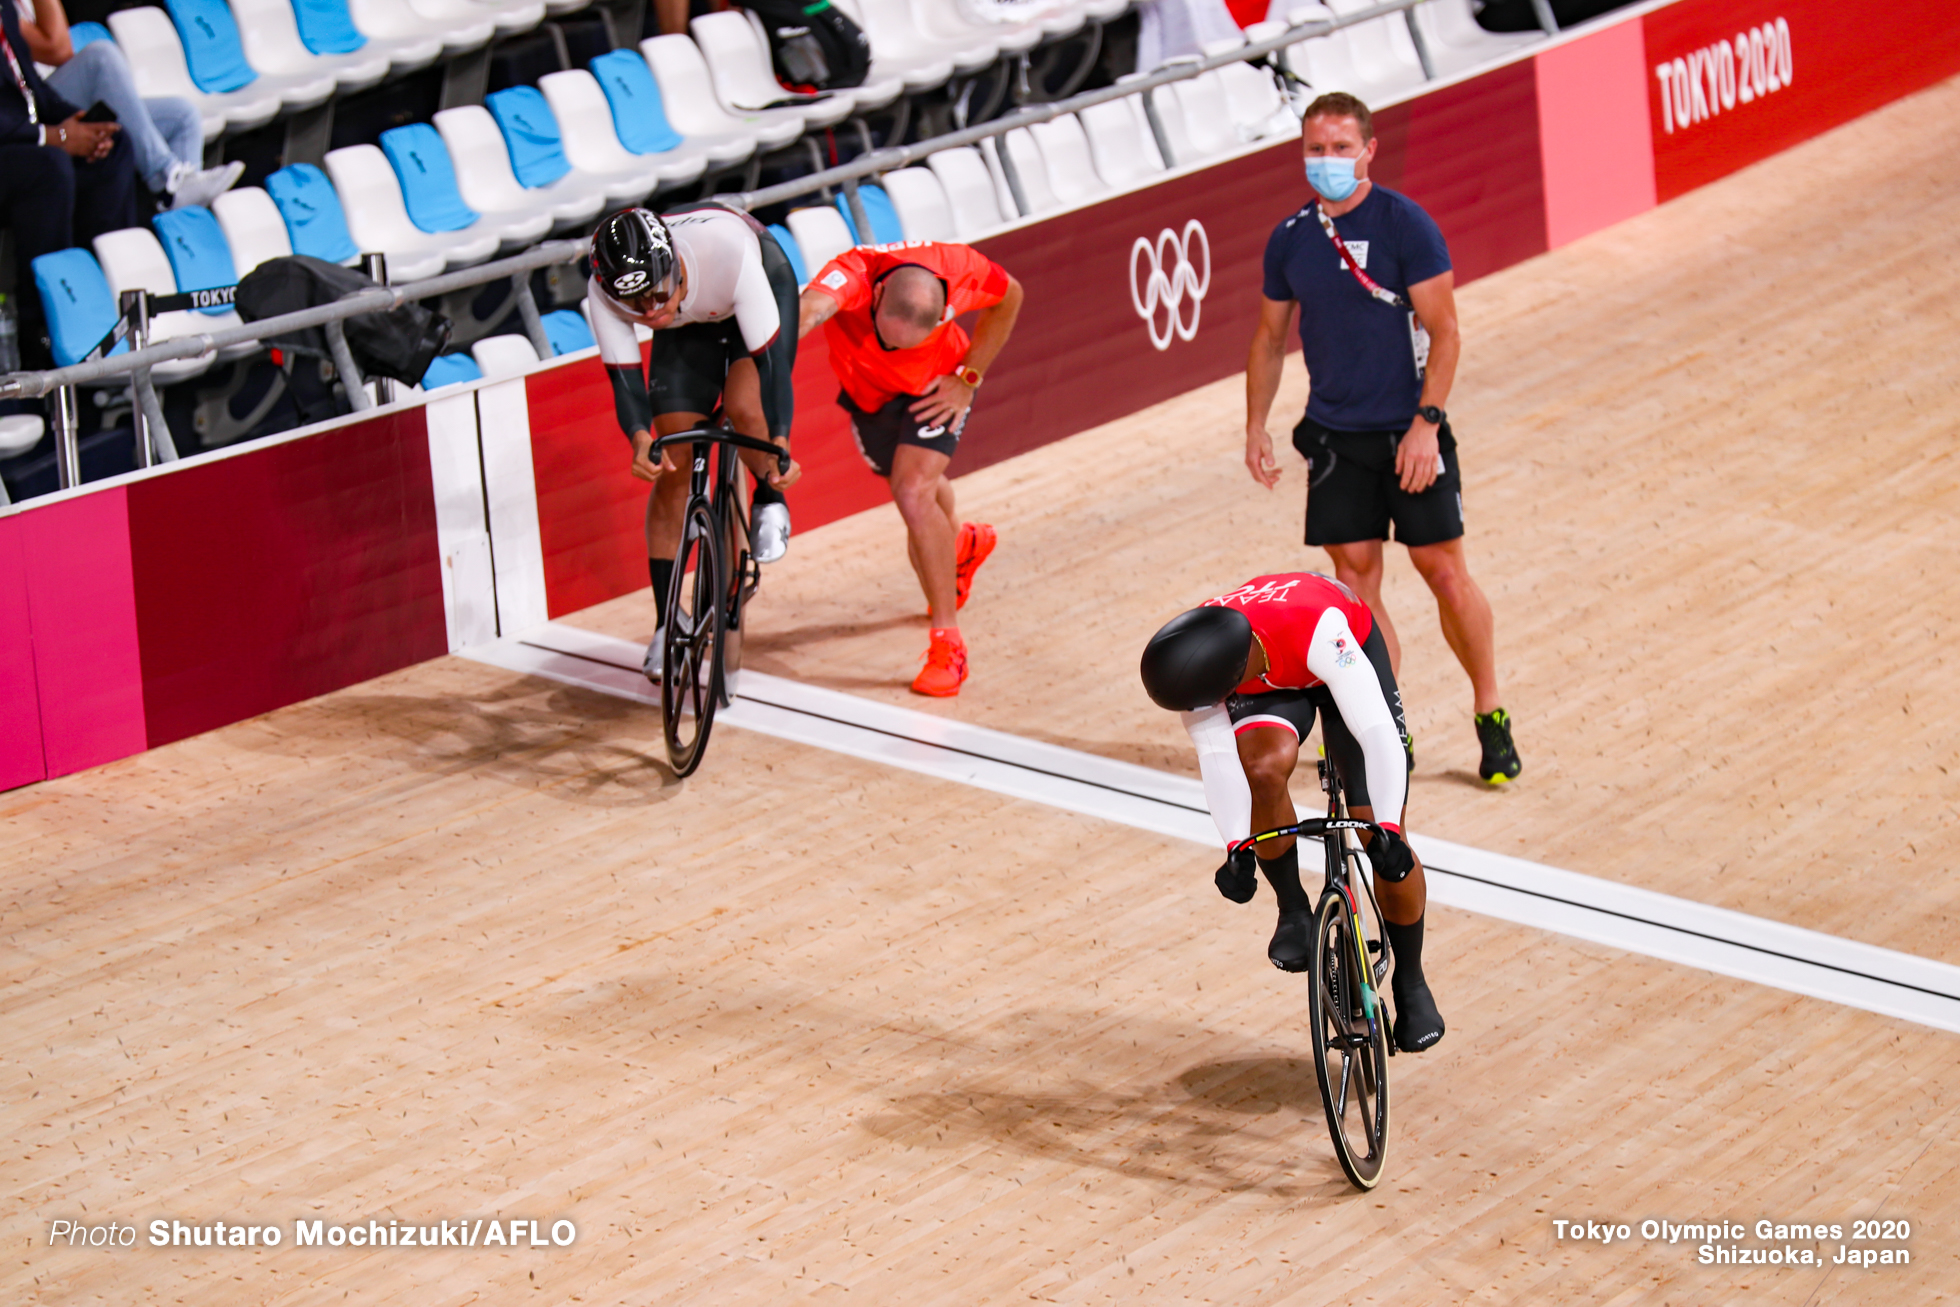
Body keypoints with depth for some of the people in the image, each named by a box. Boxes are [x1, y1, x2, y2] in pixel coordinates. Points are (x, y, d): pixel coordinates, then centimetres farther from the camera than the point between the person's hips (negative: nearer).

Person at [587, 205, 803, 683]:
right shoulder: (604, 292, -34)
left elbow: (768, 356, -40)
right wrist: (641, 440, -49)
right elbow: (624, 376, -29)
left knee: (745, 409, -30)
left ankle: (770, 500, 3)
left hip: (764, 284, -3)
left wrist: (780, 442, -49)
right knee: (672, 466, -5)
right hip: (689, 326, 3)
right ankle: (668, 623, 4)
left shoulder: (729, 251, -44)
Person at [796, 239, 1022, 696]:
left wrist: (968, 378, -14)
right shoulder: (853, 273, -43)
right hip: (868, 391, 2)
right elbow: (812, 306, -67)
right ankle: (962, 544, 60)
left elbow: (1010, 297, -11)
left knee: (913, 493, -23)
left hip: (934, 384, -2)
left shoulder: (958, 270, -36)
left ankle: (948, 642, -12)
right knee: (916, 488, 24)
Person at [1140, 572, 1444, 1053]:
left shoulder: (1320, 630, -45)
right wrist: (1236, 848, -39)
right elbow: (1216, 753, -31)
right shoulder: (1194, 659, -34)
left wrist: (1387, 831, -52)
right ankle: (1294, 911, -7)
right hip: (1270, 683, 2)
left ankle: (1410, 982, 13)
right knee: (1264, 769, -31)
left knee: (1387, 846, -9)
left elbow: (1376, 732, -46)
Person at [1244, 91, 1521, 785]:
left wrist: (1426, 422, -17)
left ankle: (1490, 716, 15)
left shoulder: (1405, 225, -10)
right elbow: (1270, 338, 16)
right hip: (1334, 435, 4)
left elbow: (1444, 331, -11)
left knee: (1445, 573, -1)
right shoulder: (1290, 240, 5)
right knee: (1356, 581, 2)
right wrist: (1255, 429, 12)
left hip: (1408, 433, -4)